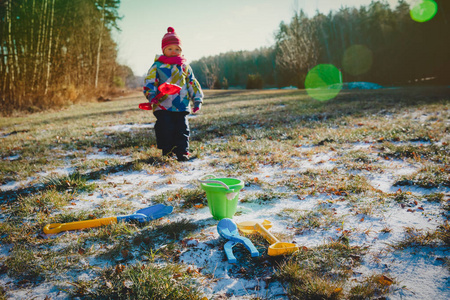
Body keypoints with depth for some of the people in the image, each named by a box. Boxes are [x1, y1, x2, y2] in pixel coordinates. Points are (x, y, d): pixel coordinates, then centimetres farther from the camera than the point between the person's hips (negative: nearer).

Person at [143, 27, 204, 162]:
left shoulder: (185, 67, 14)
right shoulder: (157, 66, 5)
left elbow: (192, 84, 17)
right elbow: (149, 82, 0)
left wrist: (197, 100, 10)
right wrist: (151, 95, -17)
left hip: (182, 106, 2)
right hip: (163, 105, -2)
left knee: (182, 129, 0)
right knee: (165, 128, -6)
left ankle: (182, 151, 9)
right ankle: (167, 150, 12)